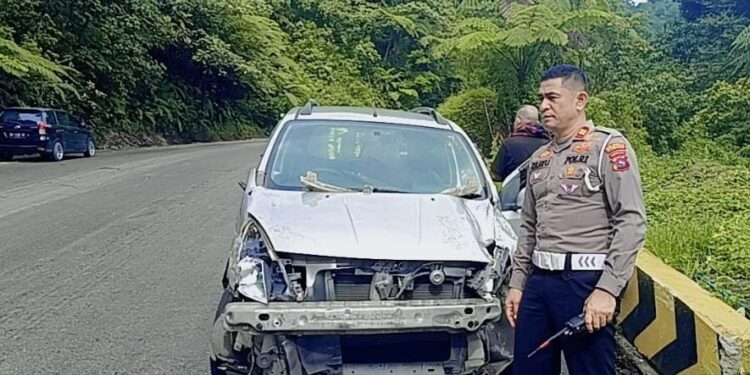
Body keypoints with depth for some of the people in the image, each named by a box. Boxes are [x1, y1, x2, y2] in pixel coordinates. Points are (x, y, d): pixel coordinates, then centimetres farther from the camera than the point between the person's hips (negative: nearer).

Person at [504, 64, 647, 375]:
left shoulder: (608, 146, -4)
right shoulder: (539, 158, 16)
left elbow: (632, 222, -12)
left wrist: (607, 289, -19)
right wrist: (517, 282, 14)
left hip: (585, 282, -6)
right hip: (538, 282, 7)